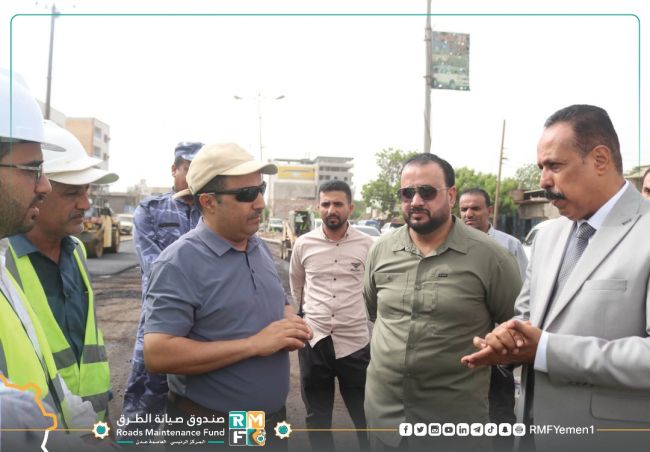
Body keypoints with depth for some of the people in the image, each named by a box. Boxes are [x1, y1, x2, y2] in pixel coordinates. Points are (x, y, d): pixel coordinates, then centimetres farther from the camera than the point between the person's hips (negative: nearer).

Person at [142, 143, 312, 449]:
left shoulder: (260, 248, 3)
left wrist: (292, 323, -7)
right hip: (207, 427, -6)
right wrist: (254, 344, -26)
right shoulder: (180, 262, -20)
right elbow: (157, 355, -26)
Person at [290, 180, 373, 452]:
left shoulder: (368, 245, -5)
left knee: (366, 416, 14)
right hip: (314, 341, 2)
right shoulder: (304, 244, -1)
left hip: (356, 342, -1)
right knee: (317, 416, 18)